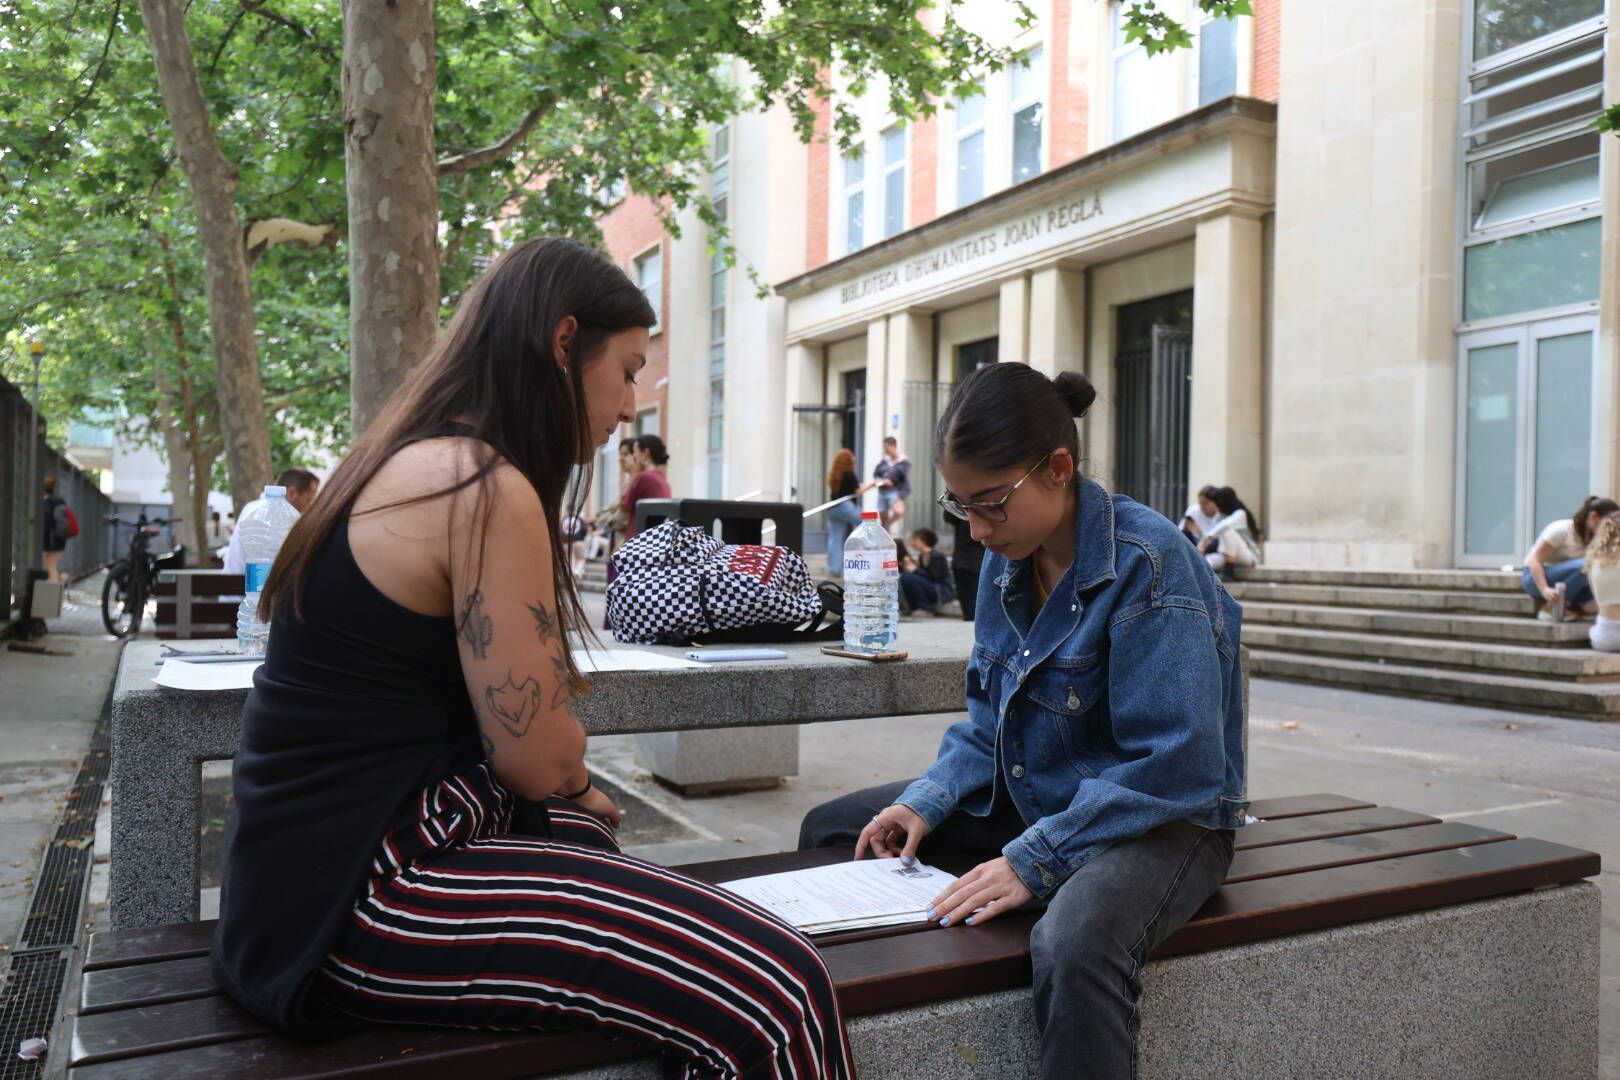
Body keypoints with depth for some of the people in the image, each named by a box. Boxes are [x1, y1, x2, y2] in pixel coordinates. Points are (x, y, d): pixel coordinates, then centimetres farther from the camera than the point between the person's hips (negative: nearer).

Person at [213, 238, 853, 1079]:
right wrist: (579, 786, 5)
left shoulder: (417, 465, 13)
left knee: (588, 830, 33)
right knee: (774, 992, -21)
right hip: (359, 901, -11)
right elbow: (539, 758, -13)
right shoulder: (486, 489, -18)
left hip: (331, 857, 11)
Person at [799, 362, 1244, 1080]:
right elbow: (989, 719, 9)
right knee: (830, 827, 7)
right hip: (1028, 798, 8)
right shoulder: (1007, 561, 1)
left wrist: (1034, 860, -28)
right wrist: (927, 802, -7)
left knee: (1076, 946, -42)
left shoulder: (1147, 562, -23)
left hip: (1163, 819, -8)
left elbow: (1172, 767, -26)